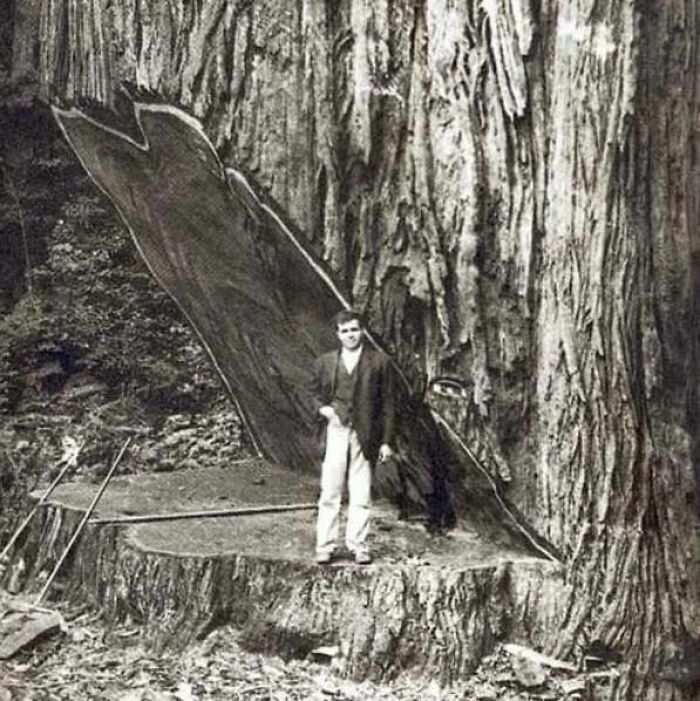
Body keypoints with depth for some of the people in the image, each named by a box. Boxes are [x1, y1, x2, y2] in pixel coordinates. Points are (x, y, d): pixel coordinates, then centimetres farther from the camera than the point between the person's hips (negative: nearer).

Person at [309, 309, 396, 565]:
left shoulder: (379, 361, 3)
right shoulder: (325, 362, 9)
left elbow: (387, 404, 3)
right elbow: (315, 392, 21)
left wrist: (386, 441, -1)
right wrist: (322, 408, -2)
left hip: (365, 435, -1)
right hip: (336, 431, 1)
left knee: (361, 495, 4)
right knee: (329, 493, 1)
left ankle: (359, 546, 13)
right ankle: (325, 546, 8)